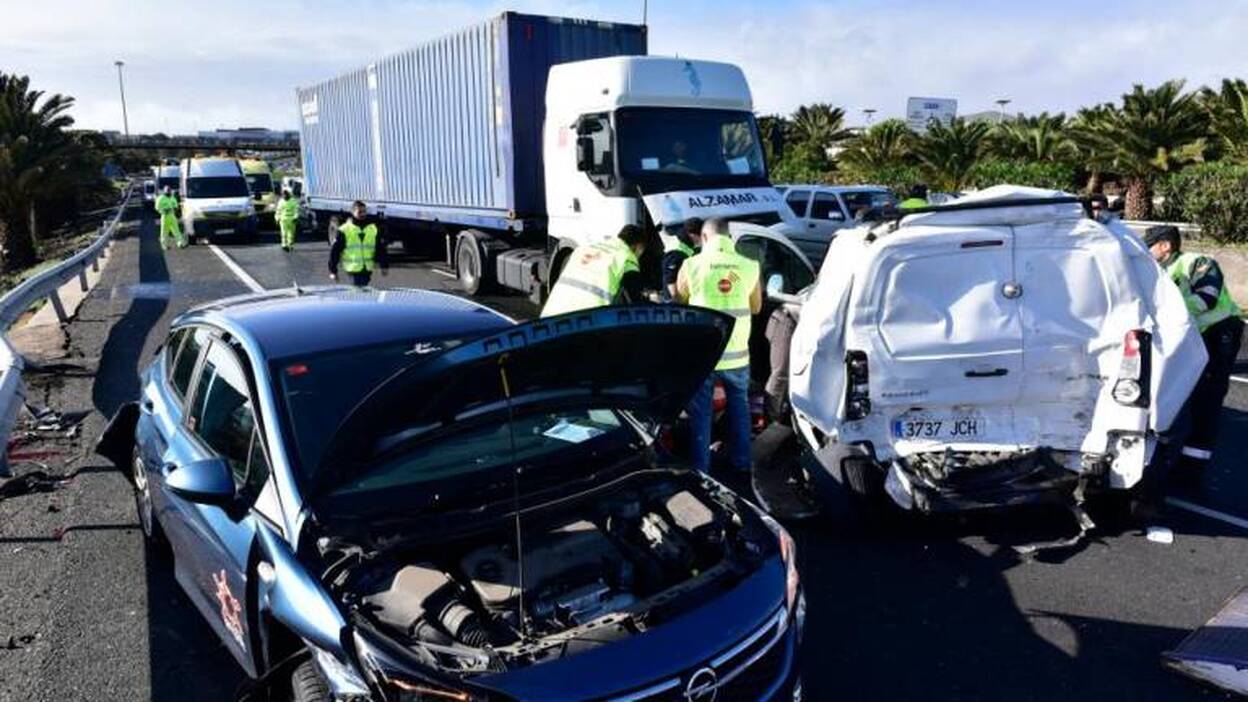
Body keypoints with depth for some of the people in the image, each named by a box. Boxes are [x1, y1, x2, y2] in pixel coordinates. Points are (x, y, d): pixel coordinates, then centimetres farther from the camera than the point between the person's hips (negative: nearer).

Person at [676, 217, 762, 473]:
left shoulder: (691, 265, -8)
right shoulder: (749, 267, -3)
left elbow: (678, 306, 6)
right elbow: (755, 308, 11)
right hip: (736, 354, 2)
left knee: (700, 412, 11)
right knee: (739, 407, 21)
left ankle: (701, 469, 19)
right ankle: (741, 462, 31)